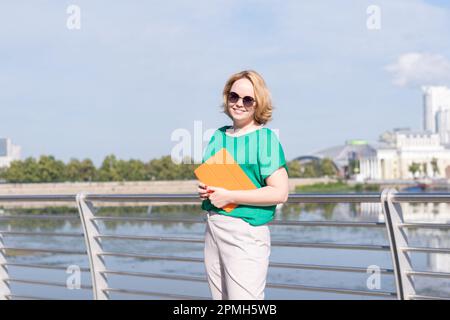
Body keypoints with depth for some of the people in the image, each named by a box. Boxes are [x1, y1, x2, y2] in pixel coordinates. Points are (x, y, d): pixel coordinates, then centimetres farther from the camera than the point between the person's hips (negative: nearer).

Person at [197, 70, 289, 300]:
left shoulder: (265, 138, -8)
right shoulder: (218, 136, 12)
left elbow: (280, 193, -15)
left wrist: (229, 196, -16)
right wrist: (203, 191, 1)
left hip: (246, 232, -7)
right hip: (212, 229, 7)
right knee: (220, 297, 12)